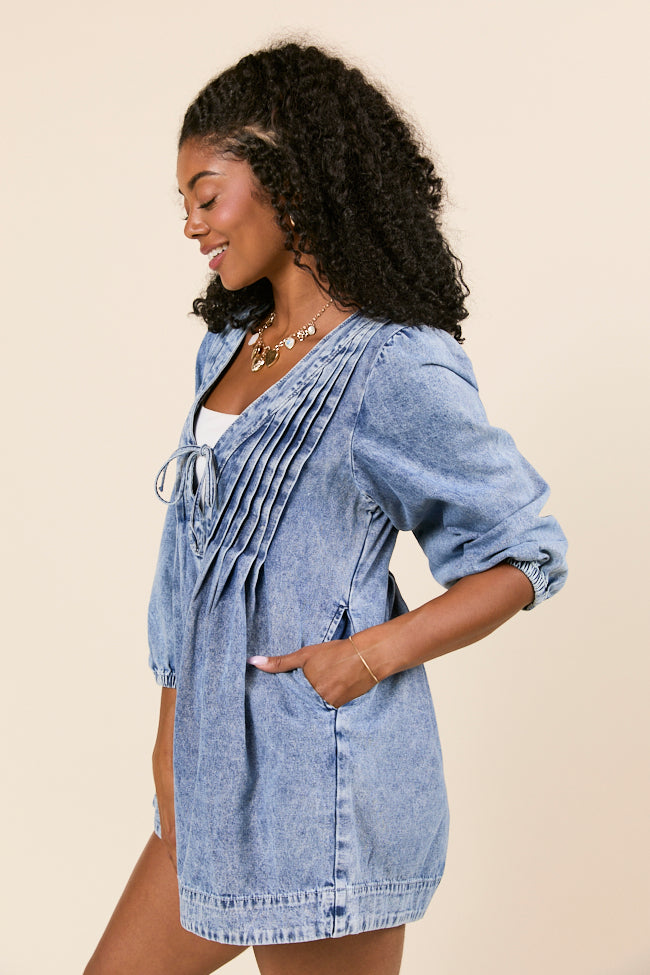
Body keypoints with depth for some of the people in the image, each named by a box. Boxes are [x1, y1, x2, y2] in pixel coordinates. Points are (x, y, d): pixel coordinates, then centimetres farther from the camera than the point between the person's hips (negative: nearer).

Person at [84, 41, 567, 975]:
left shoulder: (397, 370, -14)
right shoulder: (229, 347, 10)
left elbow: (528, 555, -10)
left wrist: (372, 655, -19)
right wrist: (173, 742, 13)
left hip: (320, 785, -8)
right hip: (219, 770, 8)